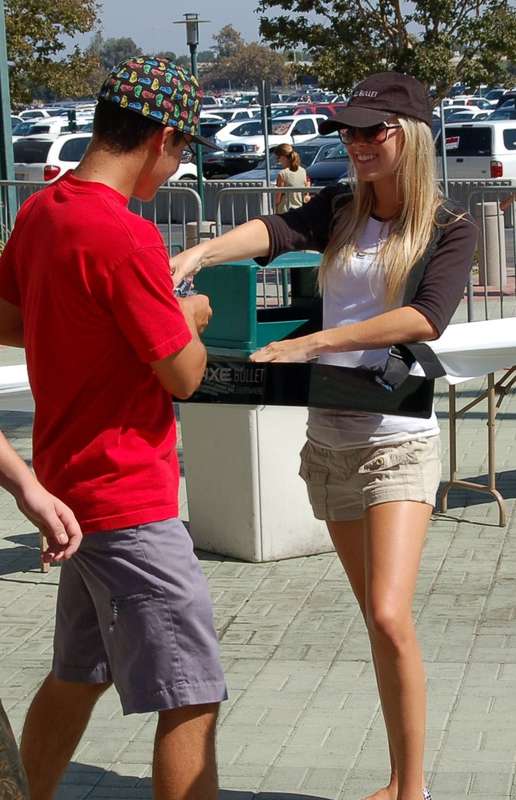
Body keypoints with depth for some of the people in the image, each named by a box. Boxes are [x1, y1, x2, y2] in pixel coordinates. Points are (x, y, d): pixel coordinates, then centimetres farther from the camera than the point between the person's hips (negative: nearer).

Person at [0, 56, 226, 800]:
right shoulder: (126, 237, -23)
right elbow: (183, 376, -16)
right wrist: (189, 319, 4)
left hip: (75, 486, 9)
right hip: (130, 500, -9)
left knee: (78, 674, 23)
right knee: (192, 701, -3)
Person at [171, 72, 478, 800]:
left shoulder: (450, 228, -3)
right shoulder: (338, 213, 8)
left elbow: (426, 318, -19)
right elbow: (272, 231, -11)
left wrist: (310, 344, -24)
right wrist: (199, 254, -32)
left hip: (397, 442, -5)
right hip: (329, 437, 5)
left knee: (389, 616, -17)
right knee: (377, 618, 11)